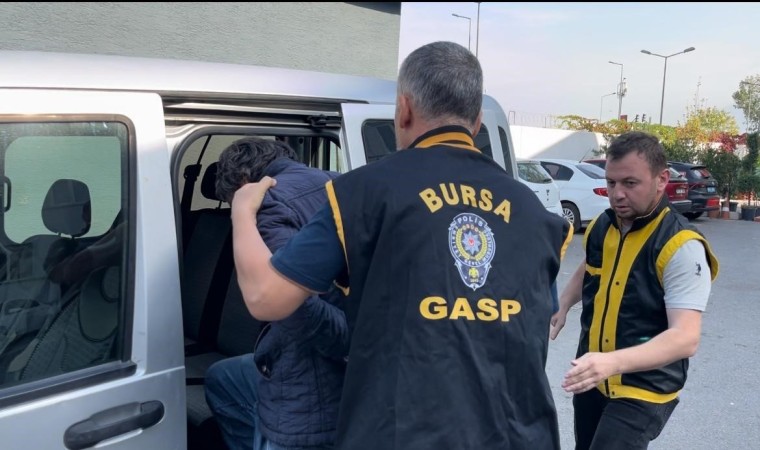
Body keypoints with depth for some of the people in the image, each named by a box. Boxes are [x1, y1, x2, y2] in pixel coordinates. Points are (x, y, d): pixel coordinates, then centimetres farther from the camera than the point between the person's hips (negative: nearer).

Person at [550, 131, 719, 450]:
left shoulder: (682, 246, -21)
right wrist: (562, 306, 4)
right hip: (591, 378, 7)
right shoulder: (600, 226, -1)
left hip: (643, 390, -6)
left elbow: (686, 337, -30)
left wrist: (614, 362, -43)